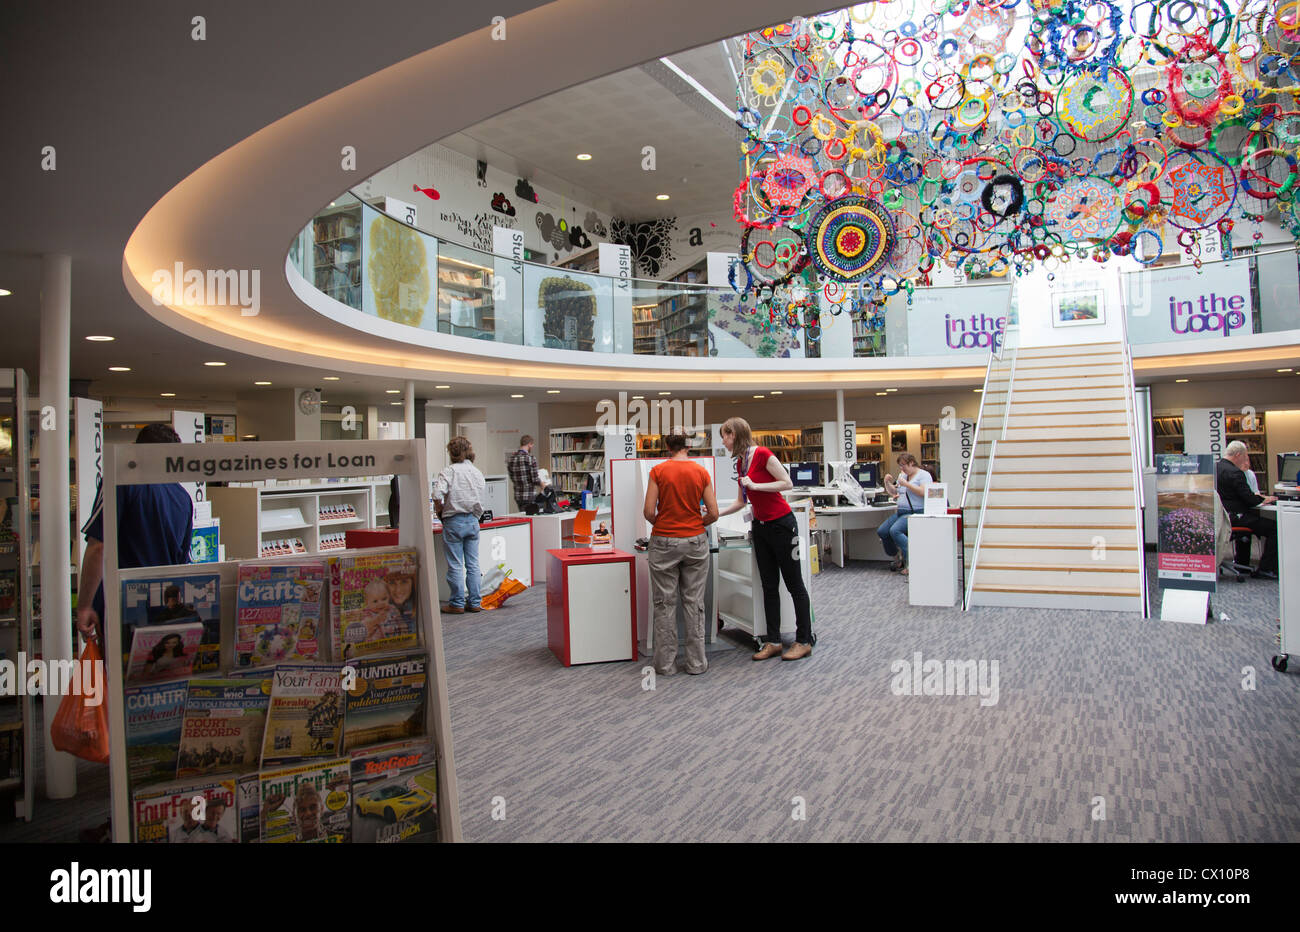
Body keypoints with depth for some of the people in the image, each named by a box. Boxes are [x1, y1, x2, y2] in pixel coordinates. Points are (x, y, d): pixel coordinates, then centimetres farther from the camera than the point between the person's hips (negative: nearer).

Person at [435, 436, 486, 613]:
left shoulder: (448, 472, -10)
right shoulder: (477, 472, 7)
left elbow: (437, 496, -22)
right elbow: (481, 496, 5)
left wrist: (440, 511, -4)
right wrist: (474, 514, 15)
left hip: (454, 521, -5)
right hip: (473, 521, 5)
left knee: (455, 565, 3)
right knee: (473, 564, 10)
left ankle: (457, 604, 8)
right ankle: (474, 602, 15)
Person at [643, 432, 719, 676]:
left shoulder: (658, 471, -6)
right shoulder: (701, 472, -1)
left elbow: (649, 512, -10)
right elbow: (713, 513, -2)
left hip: (664, 543, -2)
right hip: (695, 542, 2)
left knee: (665, 603, 6)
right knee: (694, 603, 9)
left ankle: (665, 663, 12)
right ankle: (696, 662, 16)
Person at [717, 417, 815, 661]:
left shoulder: (762, 454, -16)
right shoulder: (740, 463, 9)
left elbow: (788, 483, -19)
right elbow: (741, 501, 16)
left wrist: (755, 485, -22)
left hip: (781, 524, -8)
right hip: (760, 526, 8)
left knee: (794, 584, 2)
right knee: (769, 586, 11)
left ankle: (804, 641, 12)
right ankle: (773, 641, 18)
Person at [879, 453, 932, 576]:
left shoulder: (924, 475, -3)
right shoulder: (902, 475, 20)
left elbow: (924, 492, -19)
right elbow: (893, 492, 28)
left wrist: (906, 484, -17)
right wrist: (887, 483, 8)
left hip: (916, 513, -8)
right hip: (901, 512, 8)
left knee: (895, 530, -29)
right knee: (882, 531, -6)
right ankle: (897, 559, 10)